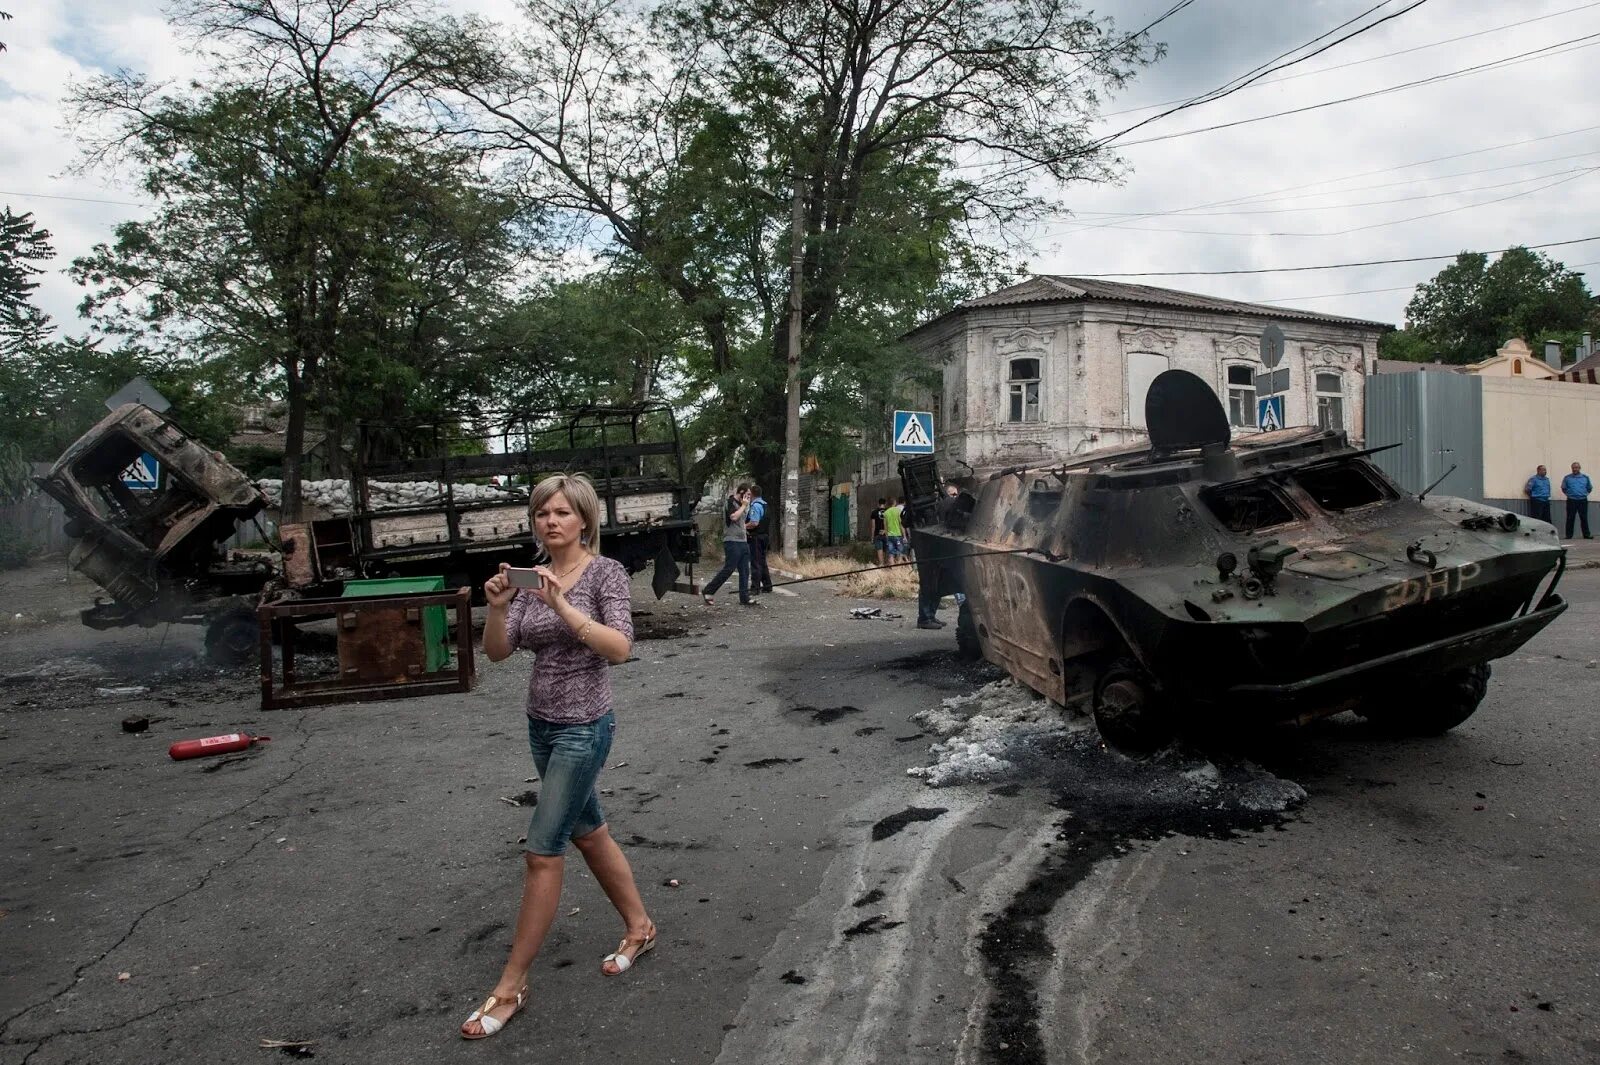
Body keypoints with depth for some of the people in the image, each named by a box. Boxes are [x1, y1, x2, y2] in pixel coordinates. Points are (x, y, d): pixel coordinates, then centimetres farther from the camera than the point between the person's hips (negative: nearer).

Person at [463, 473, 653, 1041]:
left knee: (542, 852, -3)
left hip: (583, 727, -7)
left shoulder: (606, 572, -12)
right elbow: (497, 652, -2)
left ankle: (510, 985, 10)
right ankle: (639, 926, 39)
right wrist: (497, 607, -20)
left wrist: (562, 606, -33)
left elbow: (620, 648, -24)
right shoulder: (532, 578, 4)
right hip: (541, 724, 7)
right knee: (589, 832, 19)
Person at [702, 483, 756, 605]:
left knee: (744, 571, 5)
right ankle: (709, 591, 2)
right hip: (732, 541, -9)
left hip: (743, 541, 9)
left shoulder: (741, 504, 19)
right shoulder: (730, 502, -8)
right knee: (728, 569, -9)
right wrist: (743, 506, -14)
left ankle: (744, 598, 9)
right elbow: (734, 517, -24)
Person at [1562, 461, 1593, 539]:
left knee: (1584, 518, 4)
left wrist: (1584, 494, 8)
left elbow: (1589, 488, 16)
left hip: (1583, 501, 1)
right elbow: (1563, 488, 11)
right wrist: (1569, 494, 7)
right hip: (1571, 501, -1)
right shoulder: (1567, 478, 2)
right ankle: (1569, 535, 3)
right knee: (1570, 519, -1)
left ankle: (1586, 535, 9)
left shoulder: (1585, 477, 7)